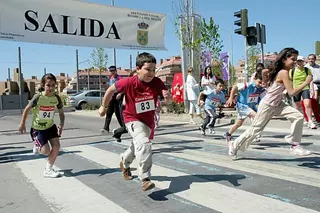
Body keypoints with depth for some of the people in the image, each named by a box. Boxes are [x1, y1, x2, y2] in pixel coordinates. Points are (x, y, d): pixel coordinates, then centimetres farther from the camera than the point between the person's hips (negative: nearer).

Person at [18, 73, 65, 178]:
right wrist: (22, 124, -4)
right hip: (37, 128, -4)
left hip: (50, 126, 4)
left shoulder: (56, 98, -12)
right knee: (46, 151, -9)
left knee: (56, 146, -7)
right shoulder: (38, 97, -22)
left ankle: (48, 169, 11)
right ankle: (37, 146, 28)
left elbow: (61, 113, -3)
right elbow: (27, 109, -8)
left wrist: (61, 125, -20)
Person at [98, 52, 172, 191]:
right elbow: (111, 89, -9)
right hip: (133, 119, -4)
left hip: (148, 121, 5)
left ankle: (124, 163, 57)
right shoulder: (129, 82, -25)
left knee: (138, 146, 26)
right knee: (144, 144, -30)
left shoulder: (157, 83, -20)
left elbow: (168, 101, -14)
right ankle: (145, 179, -22)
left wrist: (167, 97, -38)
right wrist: (103, 106, 2)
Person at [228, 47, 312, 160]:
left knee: (298, 116, -9)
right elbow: (292, 92, -26)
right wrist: (306, 82, -22)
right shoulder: (284, 72, -23)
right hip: (267, 105, -9)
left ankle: (295, 145, -1)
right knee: (255, 129, 3)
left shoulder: (282, 71, 4)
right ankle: (234, 146, 20)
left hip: (277, 104, 9)